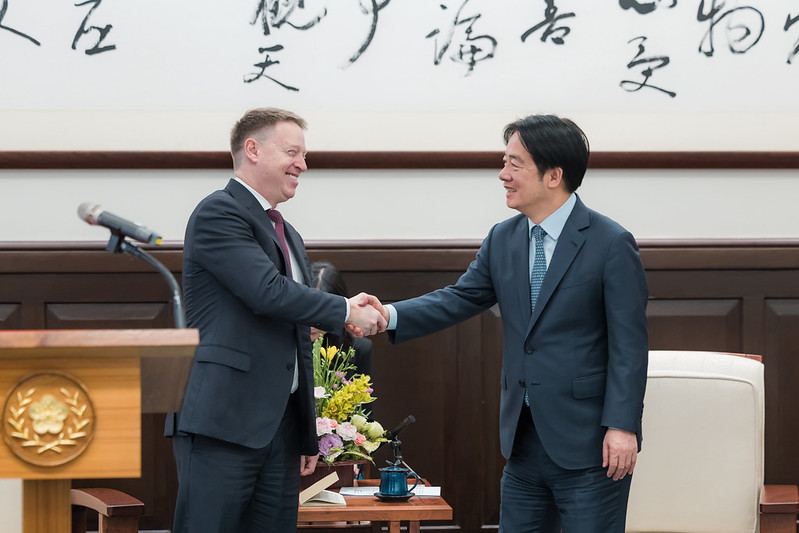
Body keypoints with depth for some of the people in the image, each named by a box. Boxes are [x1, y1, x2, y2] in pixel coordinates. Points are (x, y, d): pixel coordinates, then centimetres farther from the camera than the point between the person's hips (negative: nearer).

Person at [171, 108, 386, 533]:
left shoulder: (290, 238, 23)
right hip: (222, 419, -9)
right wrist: (347, 312, -6)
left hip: (279, 426, 9)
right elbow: (267, 291, -18)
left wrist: (308, 436, 24)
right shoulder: (218, 213, -5)